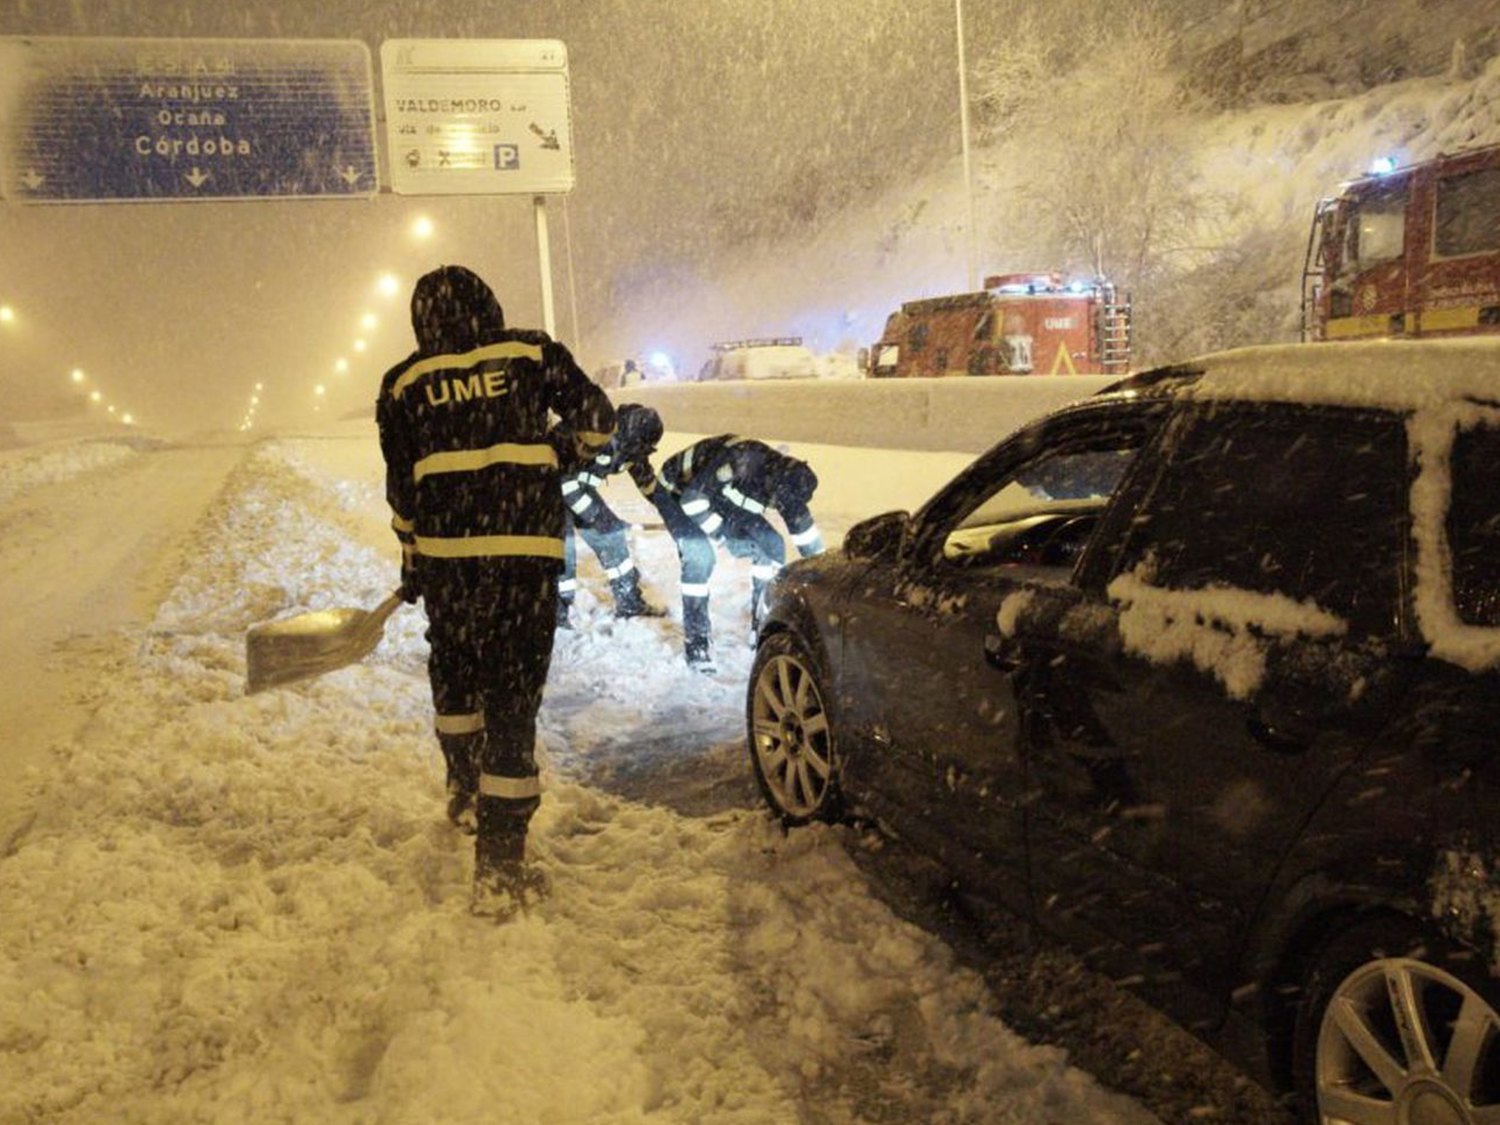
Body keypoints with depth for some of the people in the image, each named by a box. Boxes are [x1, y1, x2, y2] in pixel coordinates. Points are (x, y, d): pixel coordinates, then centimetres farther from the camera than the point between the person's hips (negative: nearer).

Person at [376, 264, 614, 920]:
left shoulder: (403, 384, 9)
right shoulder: (532, 354, 4)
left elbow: (402, 489, 12)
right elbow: (597, 419, 8)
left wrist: (412, 561, 23)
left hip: (444, 555, 2)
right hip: (526, 552, -2)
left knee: (454, 671, 26)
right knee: (512, 698, 0)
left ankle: (466, 792, 44)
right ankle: (499, 867, 2)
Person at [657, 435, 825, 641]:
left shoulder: (785, 483, -17)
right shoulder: (741, 460, -41)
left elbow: (802, 524, -4)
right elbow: (692, 497, -40)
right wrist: (717, 532, -30)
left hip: (724, 498, 7)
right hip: (682, 490, -7)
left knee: (772, 546, -4)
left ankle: (763, 620, 9)